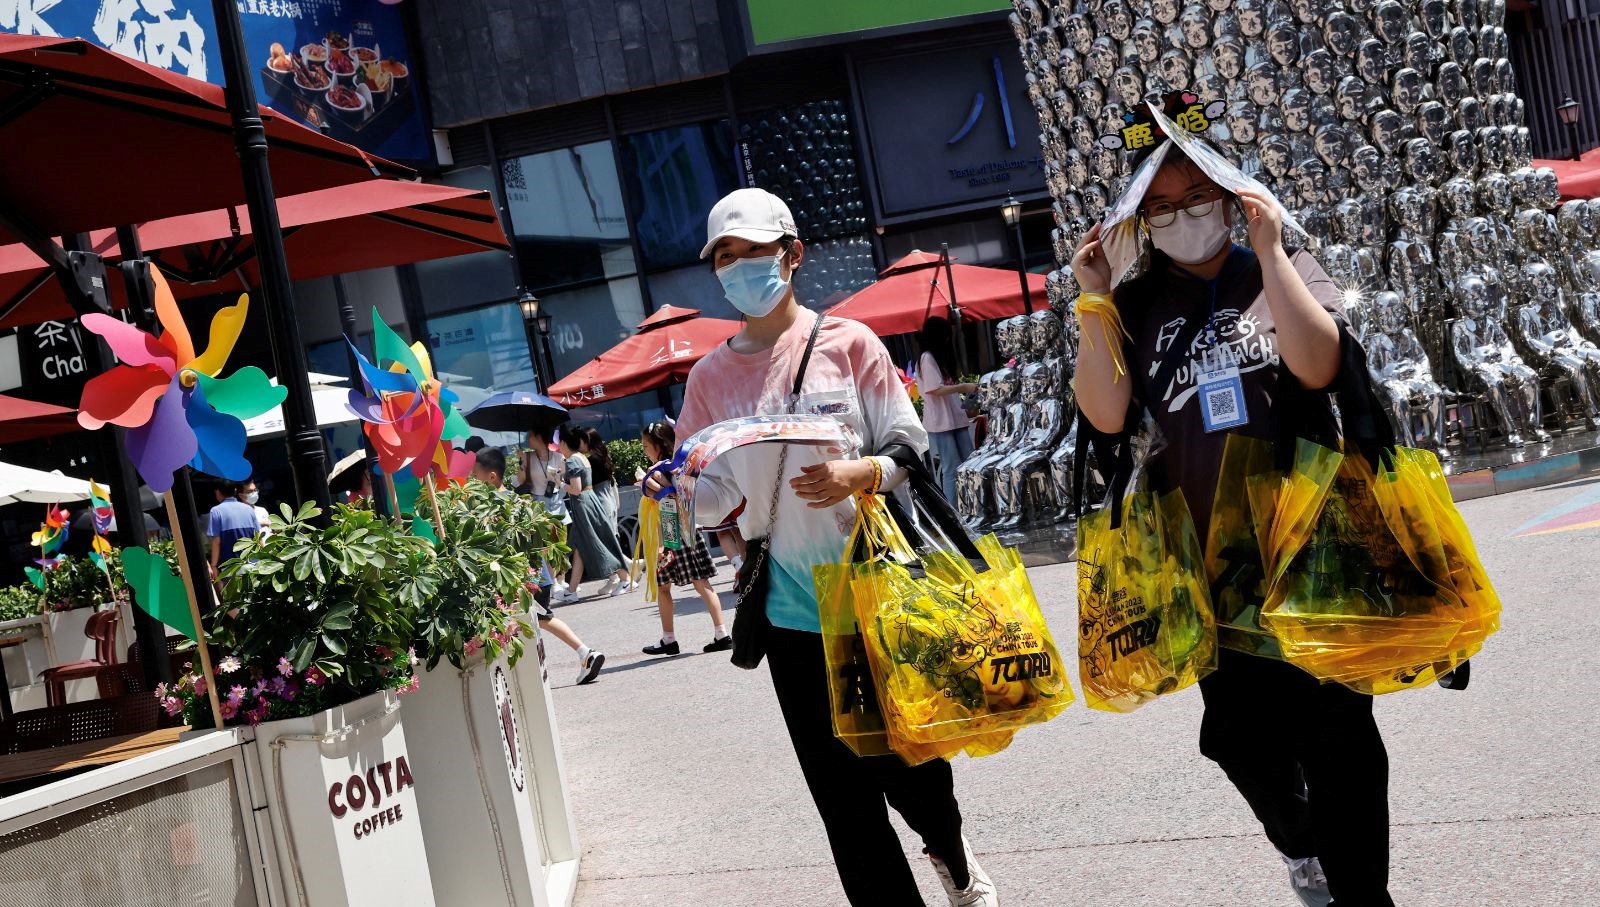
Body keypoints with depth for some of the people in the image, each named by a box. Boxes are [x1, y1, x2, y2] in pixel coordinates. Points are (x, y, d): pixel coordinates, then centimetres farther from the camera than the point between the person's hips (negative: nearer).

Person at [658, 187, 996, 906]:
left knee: (909, 764, 9)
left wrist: (859, 476, -22)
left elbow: (911, 448, -2)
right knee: (843, 792, 5)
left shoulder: (847, 342, -1)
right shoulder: (711, 377, 6)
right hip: (792, 612, 2)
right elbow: (719, 493, 7)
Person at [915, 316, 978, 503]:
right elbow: (935, 390, -17)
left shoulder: (940, 357, 18)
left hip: (955, 419, 9)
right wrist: (962, 387, -11)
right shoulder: (927, 358, -9)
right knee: (951, 469, -8)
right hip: (940, 422, -9)